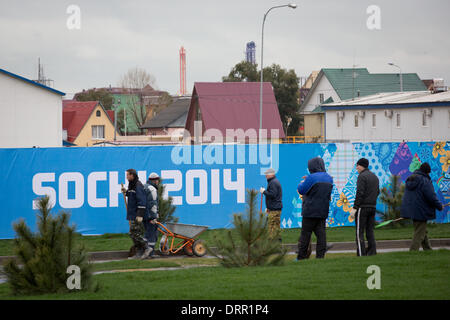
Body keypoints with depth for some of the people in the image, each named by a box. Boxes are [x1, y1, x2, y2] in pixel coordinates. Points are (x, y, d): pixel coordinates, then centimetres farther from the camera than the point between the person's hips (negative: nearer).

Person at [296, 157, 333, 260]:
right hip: (323, 212, 6)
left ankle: (301, 257, 4)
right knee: (321, 234, 6)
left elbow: (301, 190, -8)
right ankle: (320, 256, 2)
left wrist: (302, 182, 14)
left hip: (310, 211, -6)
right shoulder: (329, 178, 8)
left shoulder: (312, 177, -15)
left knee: (305, 234, 1)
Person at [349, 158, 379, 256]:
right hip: (373, 207, 8)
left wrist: (354, 208, -16)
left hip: (362, 207, -8)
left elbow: (360, 193, -17)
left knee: (360, 233, -6)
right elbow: (377, 192, 18)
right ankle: (372, 253, 5)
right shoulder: (375, 177, 16)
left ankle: (361, 255, -11)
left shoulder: (362, 176, -10)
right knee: (370, 232, 10)